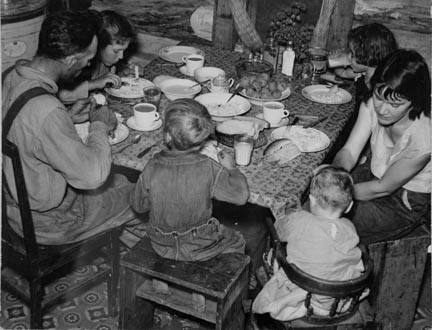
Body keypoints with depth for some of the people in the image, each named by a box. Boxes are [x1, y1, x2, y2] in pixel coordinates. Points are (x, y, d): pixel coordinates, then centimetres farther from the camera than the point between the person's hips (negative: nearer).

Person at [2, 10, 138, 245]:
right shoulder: (45, 110, -37)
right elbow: (93, 175, -31)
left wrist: (68, 117, 1)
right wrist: (100, 126, -16)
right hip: (46, 223, -8)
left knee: (121, 180, 24)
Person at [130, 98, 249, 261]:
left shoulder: (152, 168, -19)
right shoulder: (209, 169, -25)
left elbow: (139, 206, -6)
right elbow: (241, 195, -18)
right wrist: (231, 168, -3)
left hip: (162, 247, 3)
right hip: (199, 249, -2)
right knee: (236, 242, 26)